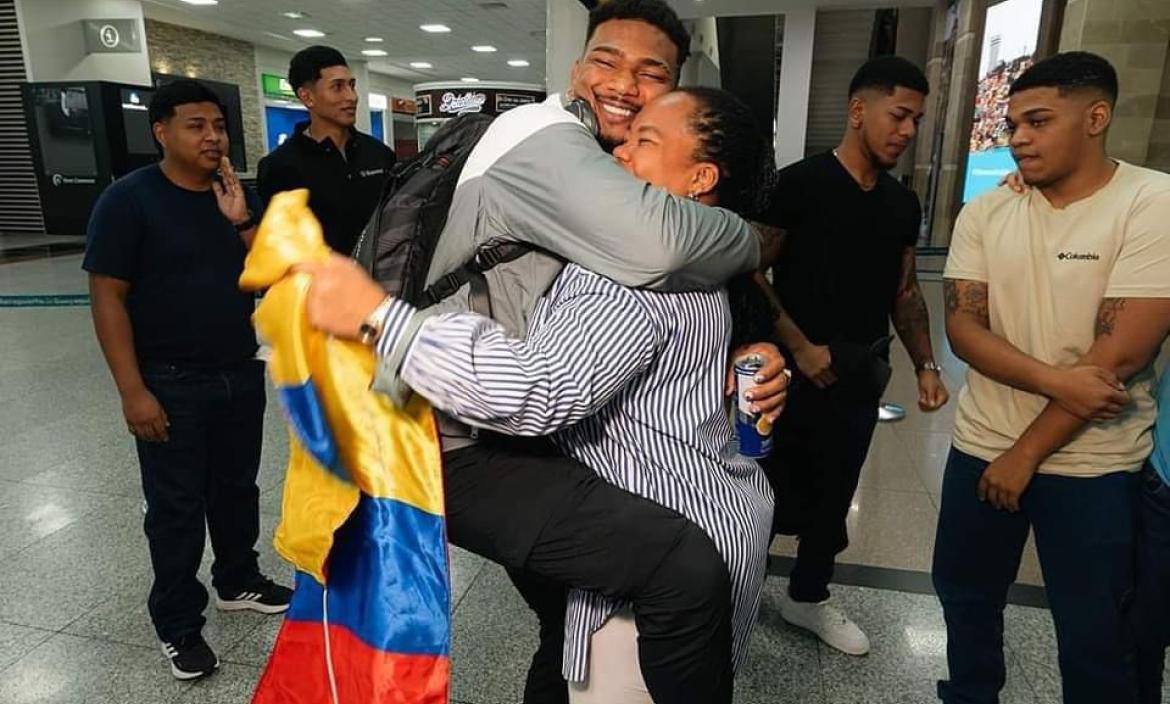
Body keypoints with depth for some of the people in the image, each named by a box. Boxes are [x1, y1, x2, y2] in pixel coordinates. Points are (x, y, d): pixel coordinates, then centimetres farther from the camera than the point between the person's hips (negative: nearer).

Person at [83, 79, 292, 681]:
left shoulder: (239, 196, 5)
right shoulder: (128, 198, -10)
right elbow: (107, 298, -12)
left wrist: (241, 223, -15)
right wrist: (132, 391, -17)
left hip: (241, 376, 5)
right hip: (170, 385, -5)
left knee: (238, 488, 17)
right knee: (176, 507, 5)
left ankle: (238, 582, 38)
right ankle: (178, 625, 22)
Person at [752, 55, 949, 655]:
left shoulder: (902, 204, 9)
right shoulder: (799, 184, -11)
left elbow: (905, 291, 15)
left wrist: (925, 364, 6)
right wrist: (799, 346, -19)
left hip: (864, 373, 6)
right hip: (799, 369, -6)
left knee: (835, 494, 16)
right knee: (774, 492, 3)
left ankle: (807, 597, 36)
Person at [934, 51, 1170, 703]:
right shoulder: (984, 213, 0)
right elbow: (963, 327, -7)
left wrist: (1027, 453, -14)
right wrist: (1054, 380, -23)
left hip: (1092, 465, -4)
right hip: (980, 447, 4)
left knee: (1095, 637, 12)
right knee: (964, 594, 20)